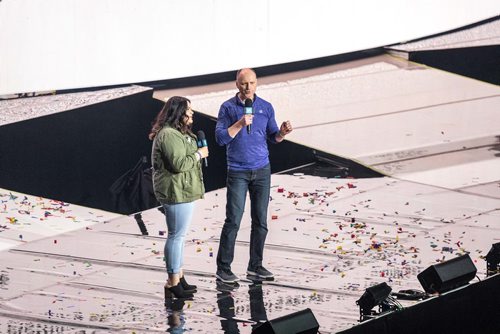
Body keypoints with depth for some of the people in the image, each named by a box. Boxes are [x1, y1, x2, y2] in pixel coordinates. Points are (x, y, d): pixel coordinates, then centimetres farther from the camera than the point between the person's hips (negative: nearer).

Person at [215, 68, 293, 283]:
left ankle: (255, 266, 15)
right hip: (238, 171, -4)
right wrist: (240, 124, -22)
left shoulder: (265, 107, 6)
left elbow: (272, 137, 10)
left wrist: (282, 133, -11)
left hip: (262, 170, 4)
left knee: (260, 220, 5)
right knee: (233, 220, -7)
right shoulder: (228, 108, -3)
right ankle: (223, 269, -2)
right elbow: (220, 138, -10)